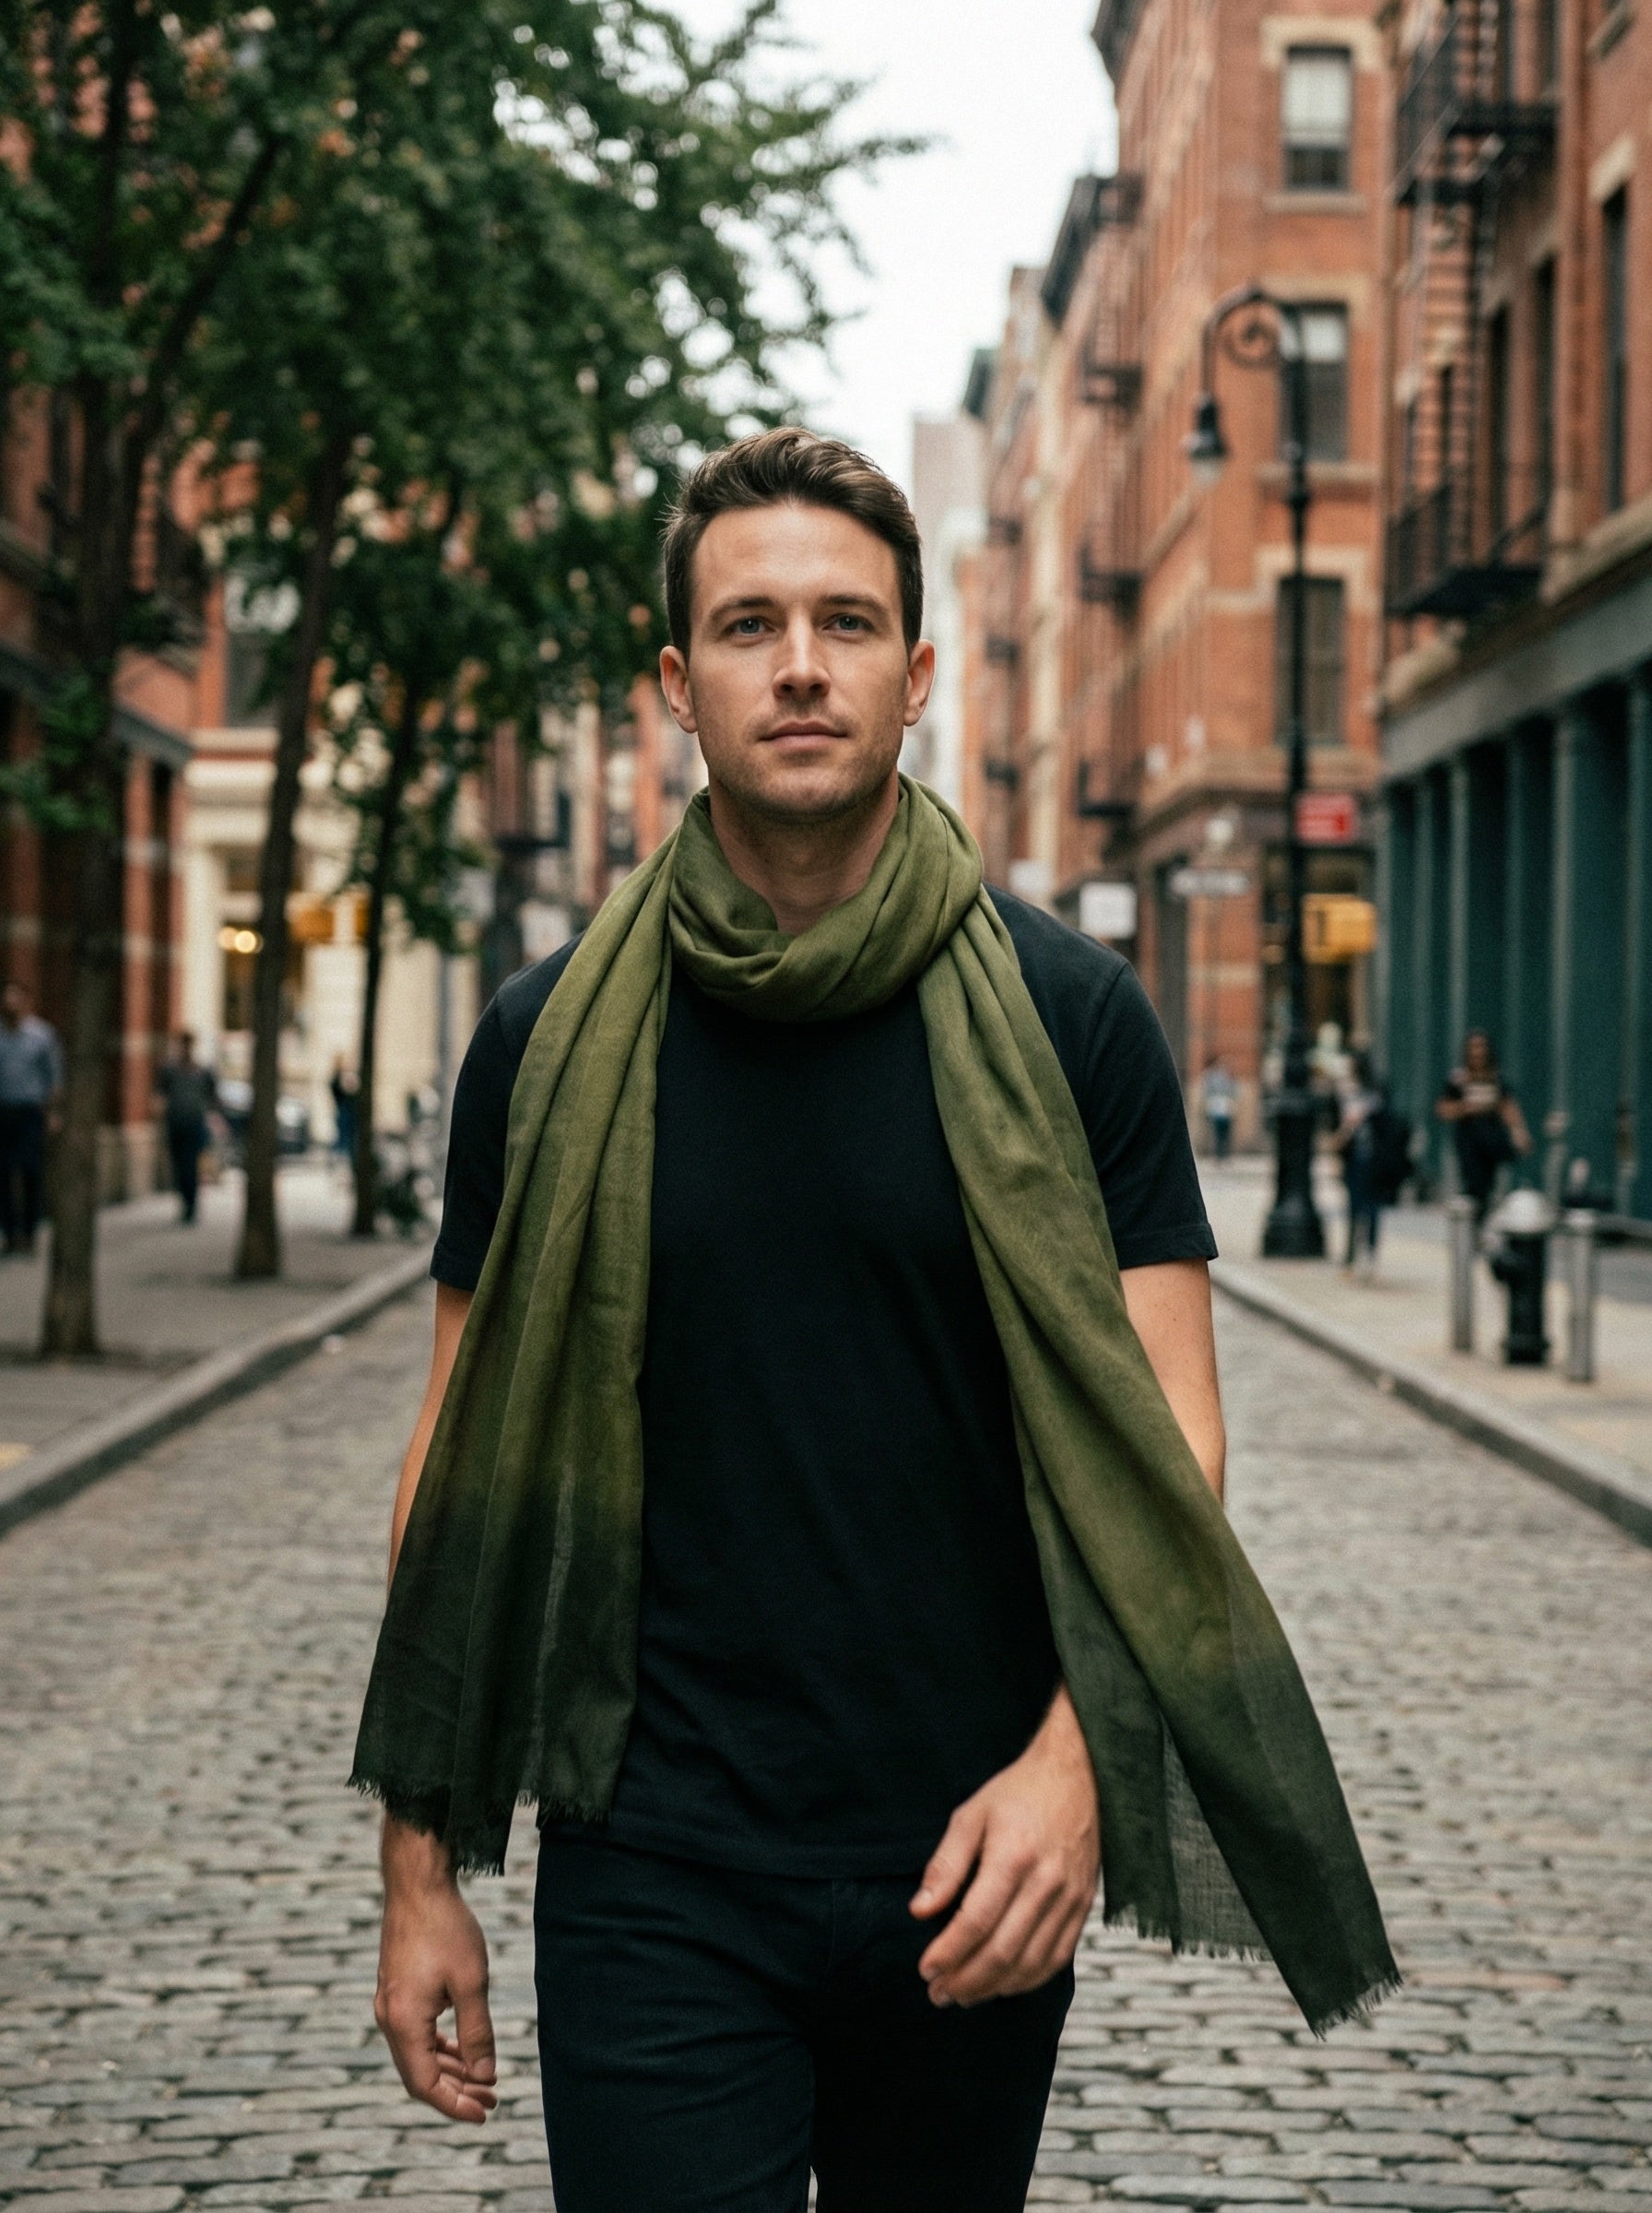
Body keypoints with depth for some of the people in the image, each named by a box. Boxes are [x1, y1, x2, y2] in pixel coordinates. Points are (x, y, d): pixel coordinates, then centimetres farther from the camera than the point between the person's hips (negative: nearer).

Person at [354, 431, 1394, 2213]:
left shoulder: (1066, 1017, -1)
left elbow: (1167, 1431, -3)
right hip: (652, 1877, -1)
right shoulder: (553, 1041, 1)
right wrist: (418, 1870, 3)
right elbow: (466, 1459, 5)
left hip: (975, 1867, 1)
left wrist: (1075, 1752, -18)